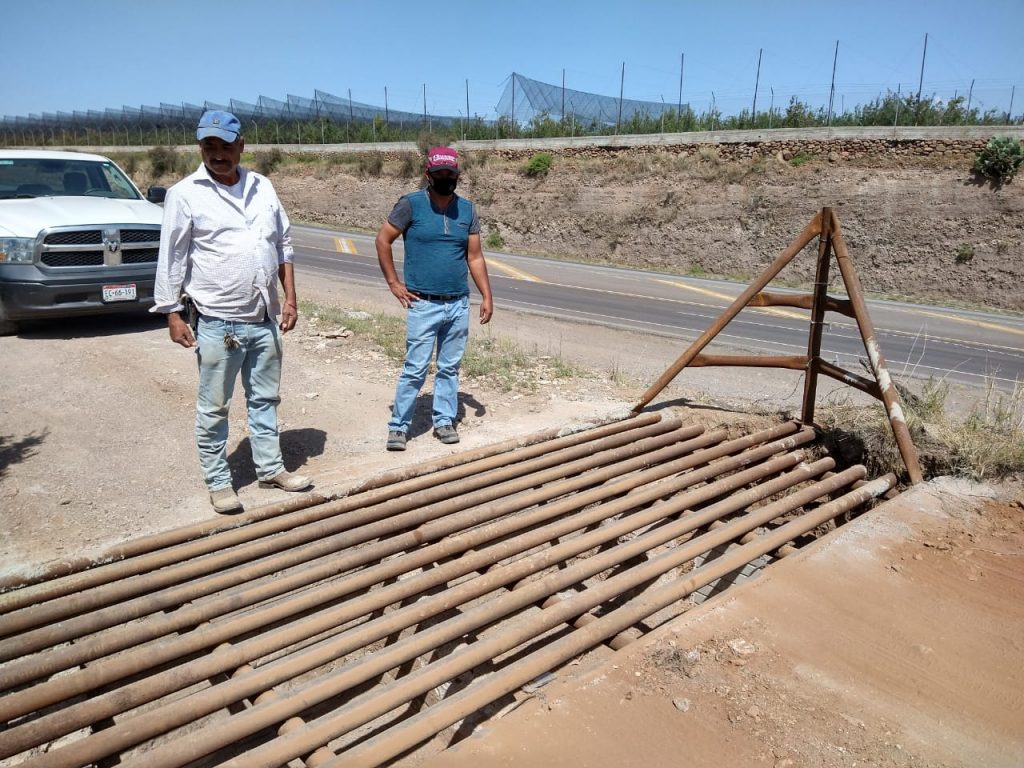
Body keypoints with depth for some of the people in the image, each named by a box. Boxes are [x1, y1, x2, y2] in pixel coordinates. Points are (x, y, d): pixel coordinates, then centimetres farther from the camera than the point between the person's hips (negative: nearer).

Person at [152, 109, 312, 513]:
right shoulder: (185, 194, -5)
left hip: (265, 320, 5)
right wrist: (173, 314, -6)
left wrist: (290, 297, 7)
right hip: (218, 324, -4)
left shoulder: (262, 187, 7)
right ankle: (218, 482, 19)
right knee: (214, 408, 5)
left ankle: (270, 468, 29)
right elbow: (172, 258, -3)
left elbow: (283, 245, 13)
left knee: (265, 399, 15)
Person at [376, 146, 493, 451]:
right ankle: (398, 426, 9)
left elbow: (475, 257, 9)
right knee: (415, 370, -3)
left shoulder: (467, 209, 7)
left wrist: (487, 296, 4)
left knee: (450, 368, 11)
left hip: (459, 305, 4)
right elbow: (383, 240, 0)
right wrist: (394, 283, -4)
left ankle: (444, 420, 24)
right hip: (423, 305, -4)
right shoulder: (411, 204, -5)